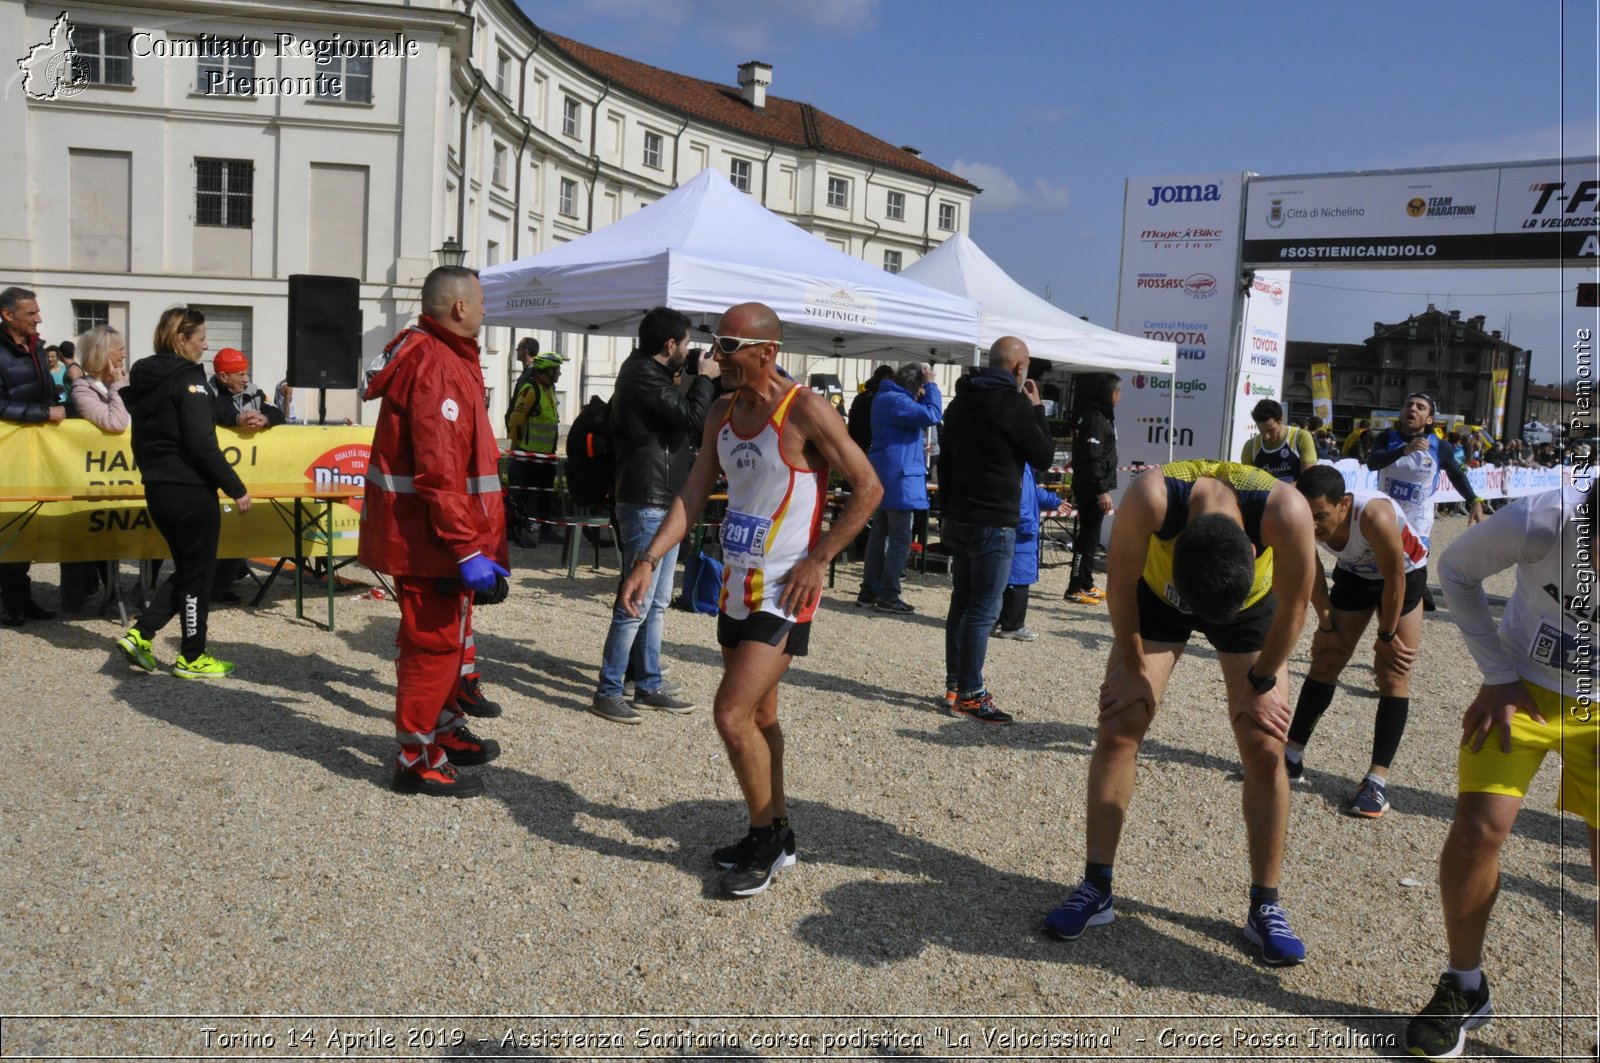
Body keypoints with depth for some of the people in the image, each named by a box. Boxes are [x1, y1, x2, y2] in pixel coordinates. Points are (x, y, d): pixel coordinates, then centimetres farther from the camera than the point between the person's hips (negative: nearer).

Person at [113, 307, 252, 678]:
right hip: (190, 490, -8)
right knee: (198, 573, 5)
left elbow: (142, 438, 17)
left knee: (186, 569, 21)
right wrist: (236, 488, -17)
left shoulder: (143, 378, 11)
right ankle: (192, 658, 15)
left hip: (157, 490, 8)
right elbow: (202, 444, -21)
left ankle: (139, 634, 11)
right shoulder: (188, 378, -15)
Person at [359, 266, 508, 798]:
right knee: (434, 641, -1)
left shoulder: (439, 356, 14)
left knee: (447, 634, 21)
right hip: (431, 535, -11)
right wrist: (466, 548, -27)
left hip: (427, 529, 11)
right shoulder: (437, 368, -20)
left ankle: (444, 730, 36)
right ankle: (418, 758, 10)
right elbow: (440, 472, -26)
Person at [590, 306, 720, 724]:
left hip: (664, 505, 11)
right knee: (636, 604, -7)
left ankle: (649, 683, 24)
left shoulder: (650, 374, 17)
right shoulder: (643, 376, -15)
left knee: (656, 602, 15)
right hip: (648, 505, -11)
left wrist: (706, 382, 12)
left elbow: (686, 423, 21)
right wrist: (705, 378, -6)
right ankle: (608, 692, 0)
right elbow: (692, 418, -20)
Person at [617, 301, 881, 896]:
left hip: (784, 594, -8)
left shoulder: (804, 410, -15)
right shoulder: (724, 412, 7)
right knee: (757, 715, 16)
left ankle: (765, 838, 8)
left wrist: (817, 560, -17)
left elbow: (868, 488, -13)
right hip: (736, 585, 8)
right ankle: (775, 836, 31)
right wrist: (648, 562, -4)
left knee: (732, 715, -12)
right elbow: (692, 495, 7)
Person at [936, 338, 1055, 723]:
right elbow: (1044, 457, -5)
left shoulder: (961, 401, 12)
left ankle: (955, 685, 20)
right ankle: (969, 696, -3)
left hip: (958, 519, 8)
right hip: (993, 523, -8)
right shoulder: (1014, 405, -14)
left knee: (962, 602, 14)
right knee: (983, 611, -5)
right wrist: (1037, 409, 5)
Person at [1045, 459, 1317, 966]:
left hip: (1253, 604, 0)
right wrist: (1134, 668, -11)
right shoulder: (1150, 498, -42)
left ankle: (1265, 908, 9)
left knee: (1265, 749, -5)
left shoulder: (1286, 512, -41)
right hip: (1158, 594, 0)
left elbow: (1292, 609, -22)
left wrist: (1259, 684, -9)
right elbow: (1121, 581, -23)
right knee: (1117, 730, -7)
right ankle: (1095, 889, 4)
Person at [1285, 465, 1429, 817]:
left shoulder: (1375, 517, -42)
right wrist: (1326, 623, -6)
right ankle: (1293, 756, 15)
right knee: (1325, 661, 6)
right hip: (1355, 573, 4)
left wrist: (1387, 636, -16)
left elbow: (1395, 581, -27)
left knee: (1392, 675, -8)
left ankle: (1378, 780, -7)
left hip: (1404, 574, -4)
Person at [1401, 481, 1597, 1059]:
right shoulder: (1541, 521, -30)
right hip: (1524, 689, -1)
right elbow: (1456, 568, -9)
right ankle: (1463, 988, 12)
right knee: (1477, 829, -11)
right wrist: (1498, 676, -9)